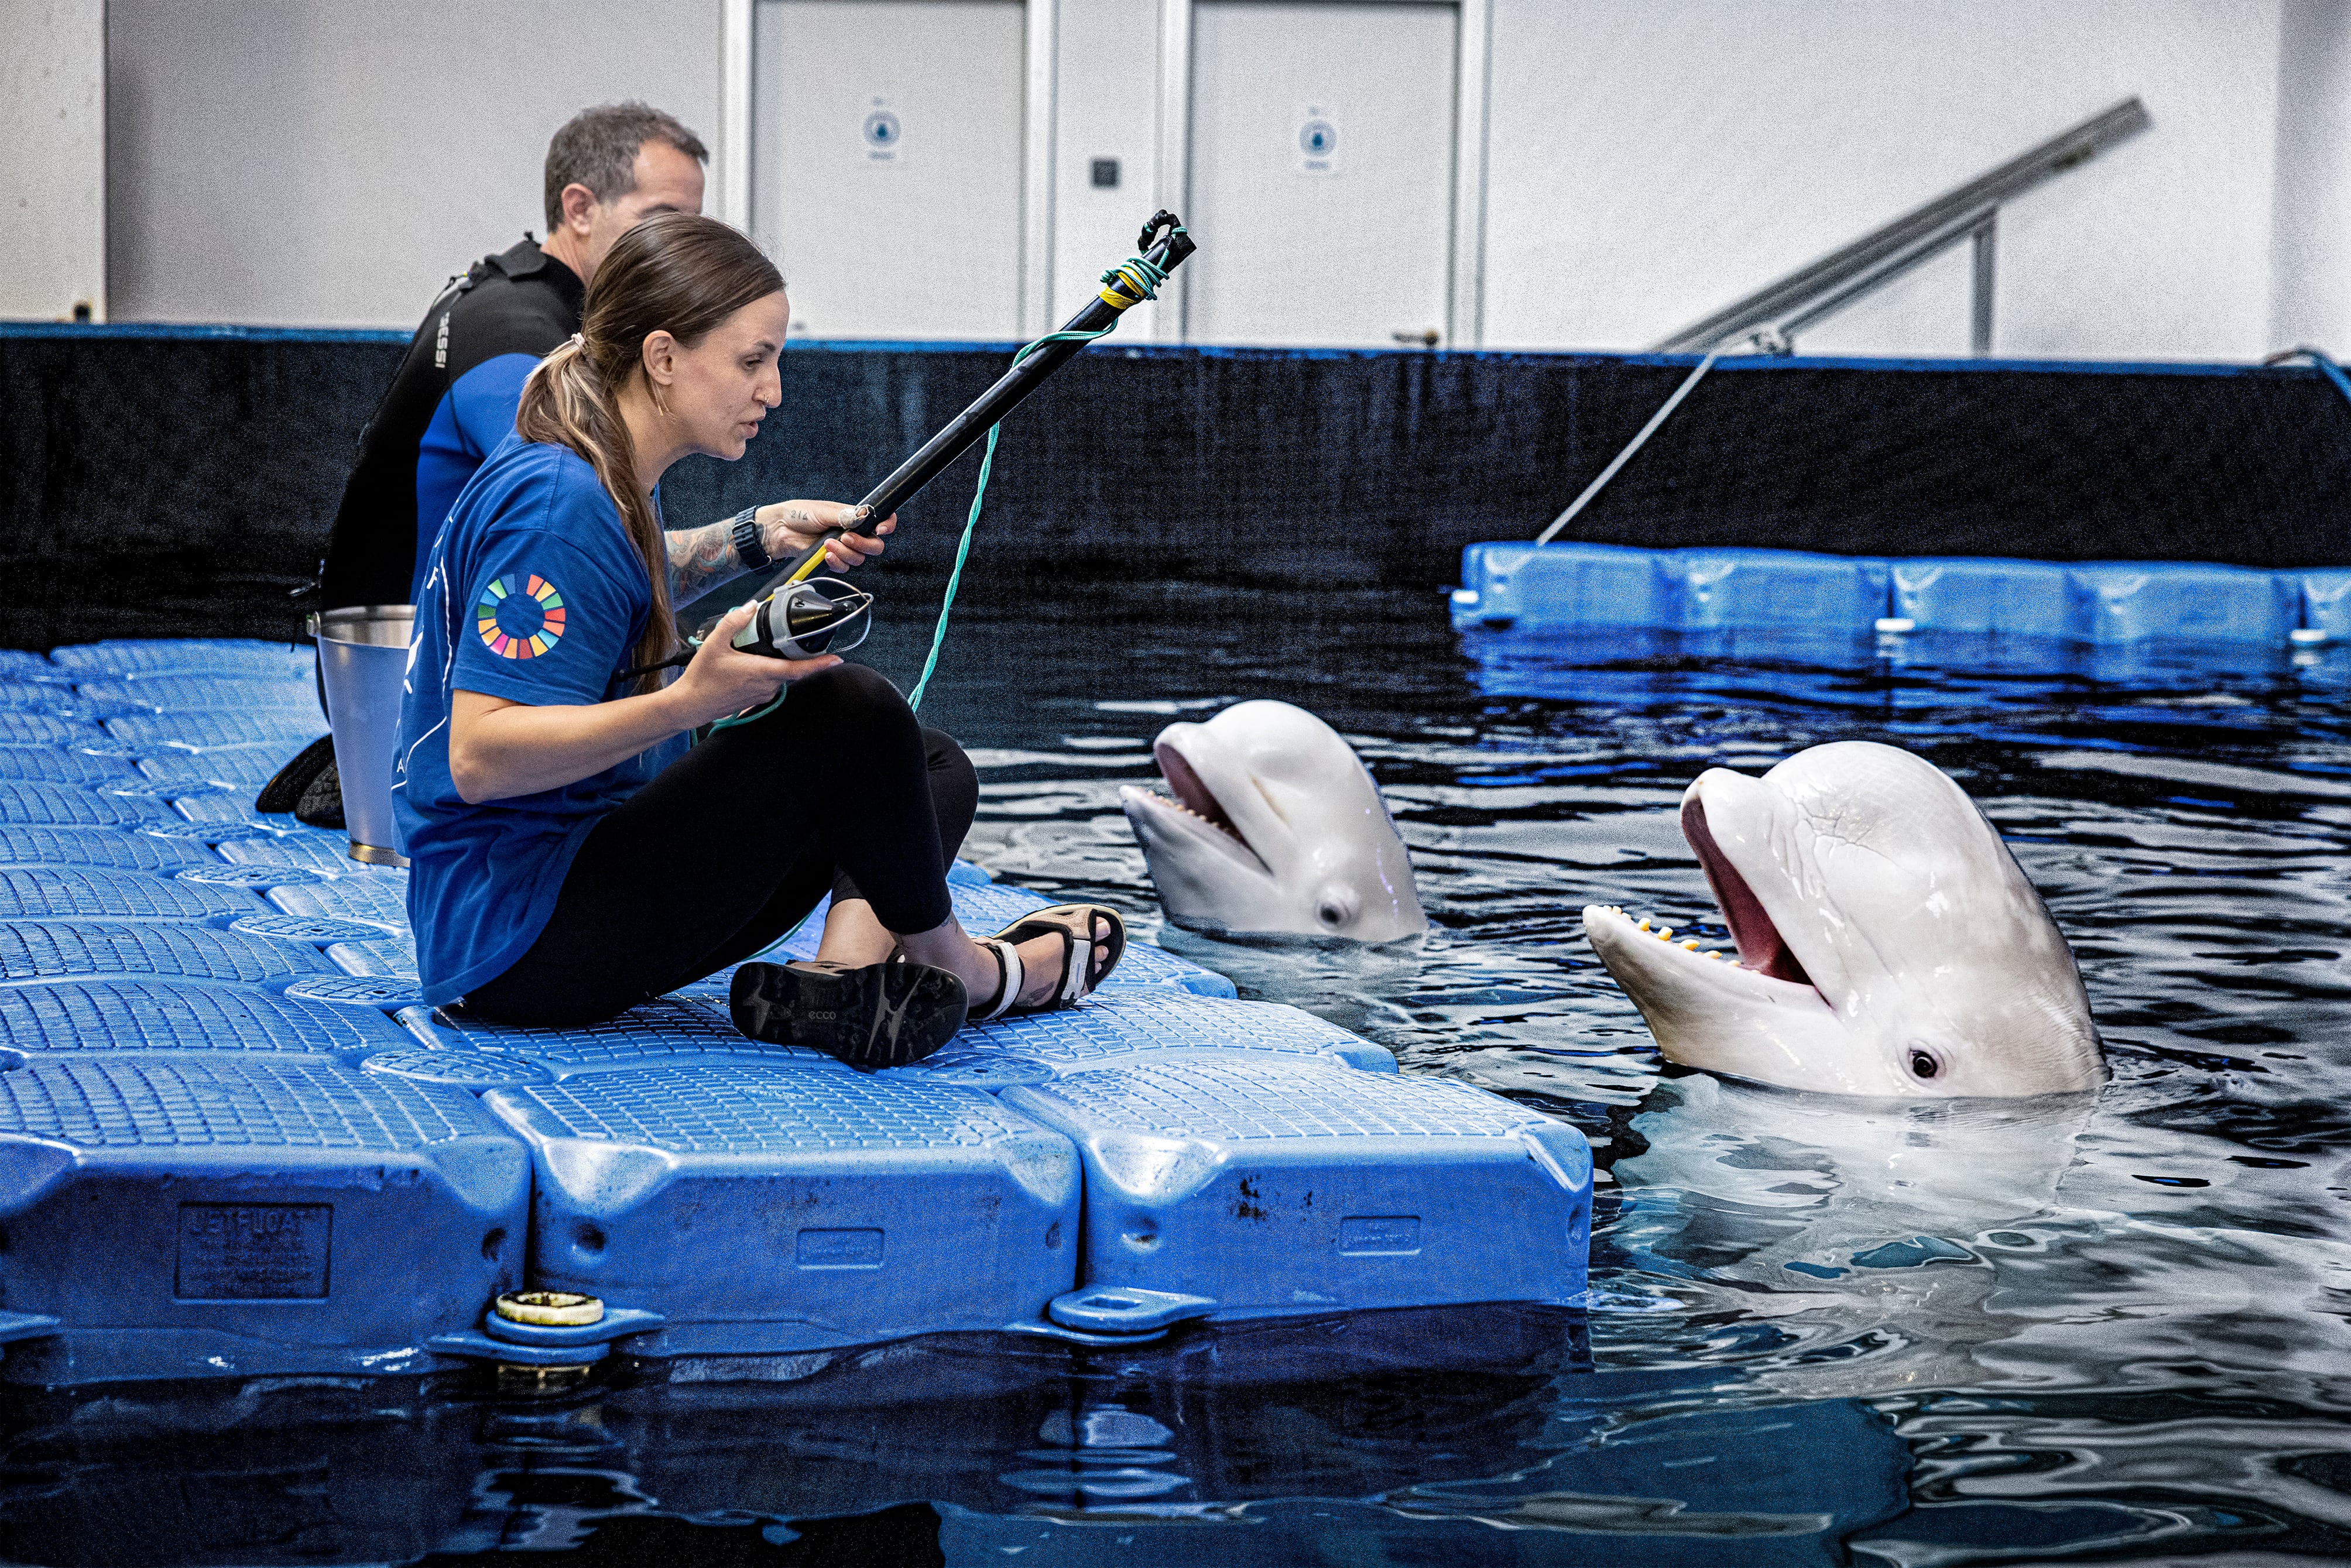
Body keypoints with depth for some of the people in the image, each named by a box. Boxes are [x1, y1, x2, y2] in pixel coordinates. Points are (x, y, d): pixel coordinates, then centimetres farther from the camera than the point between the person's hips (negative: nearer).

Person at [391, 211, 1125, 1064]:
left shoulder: (604, 476, 11)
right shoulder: (559, 503, -21)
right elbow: (478, 757, -29)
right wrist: (687, 702, -39)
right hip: (513, 935, -11)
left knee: (930, 768, 11)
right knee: (845, 710, -23)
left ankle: (846, 969, -17)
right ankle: (955, 970, -2)